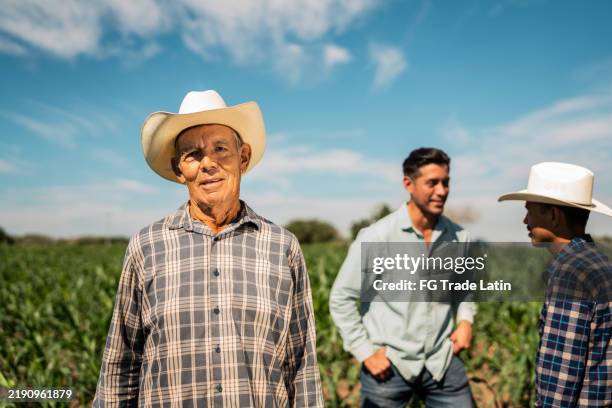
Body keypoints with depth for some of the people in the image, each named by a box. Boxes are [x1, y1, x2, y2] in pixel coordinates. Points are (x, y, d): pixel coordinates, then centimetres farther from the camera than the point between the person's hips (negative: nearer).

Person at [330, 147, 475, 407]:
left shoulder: (459, 237, 0)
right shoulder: (377, 237, -13)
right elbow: (341, 298, -8)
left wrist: (465, 320, 2)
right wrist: (365, 352, -9)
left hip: (443, 363, 4)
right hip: (389, 366, -3)